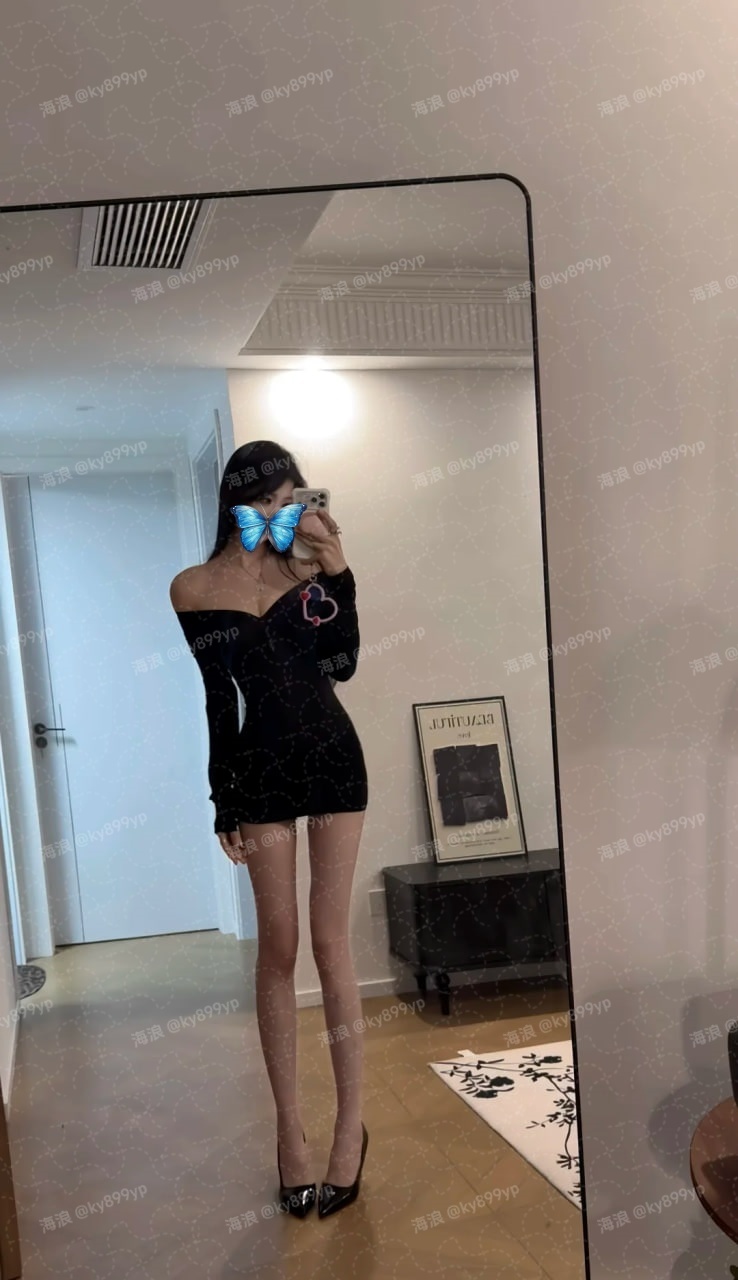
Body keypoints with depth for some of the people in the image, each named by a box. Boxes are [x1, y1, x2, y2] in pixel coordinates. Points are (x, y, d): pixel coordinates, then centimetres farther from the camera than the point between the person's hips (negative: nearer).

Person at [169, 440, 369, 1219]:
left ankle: (351, 1120, 16)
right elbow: (217, 700, 2)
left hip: (332, 758, 0)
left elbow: (342, 663, -8)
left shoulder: (305, 569, 0)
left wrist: (337, 571, -14)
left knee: (329, 942, 3)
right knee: (278, 948, 5)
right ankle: (289, 1125, 19)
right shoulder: (192, 589, -1)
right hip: (261, 770, 0)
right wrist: (223, 802, 4)